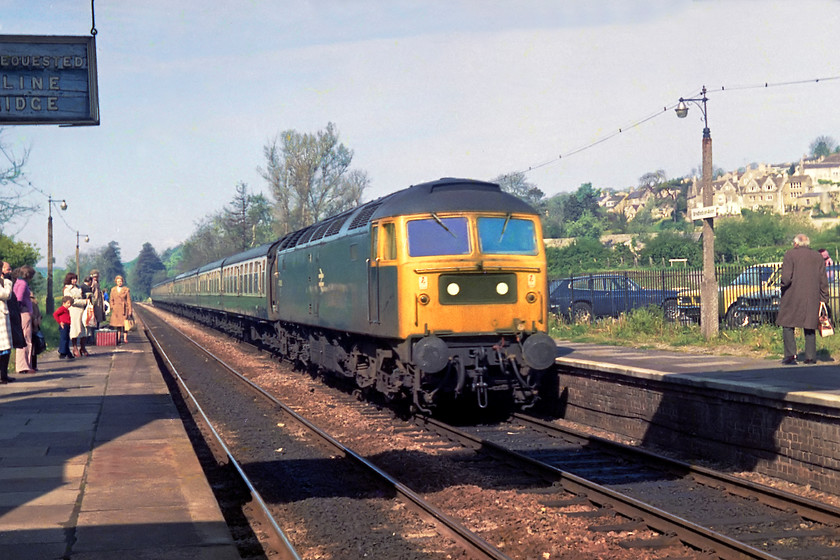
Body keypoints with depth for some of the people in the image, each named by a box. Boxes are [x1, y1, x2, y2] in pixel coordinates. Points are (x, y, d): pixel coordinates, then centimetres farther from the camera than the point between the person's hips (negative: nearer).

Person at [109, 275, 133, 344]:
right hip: (116, 309, 2)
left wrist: (130, 310, -4)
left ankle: (125, 339, 0)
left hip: (124, 309, -2)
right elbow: (111, 300, 14)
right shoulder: (113, 290, 9)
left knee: (125, 324, -4)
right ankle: (118, 339, 5)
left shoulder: (126, 289, 1)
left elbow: (129, 300, 0)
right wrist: (112, 308, 2)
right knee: (118, 325, 3)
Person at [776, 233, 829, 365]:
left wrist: (783, 285, 6)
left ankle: (790, 355, -6)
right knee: (810, 327, 9)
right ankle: (811, 357, 4)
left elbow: (786, 277, -13)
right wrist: (824, 299, 11)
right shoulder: (817, 257, 11)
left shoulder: (790, 254, -2)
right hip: (812, 298, 4)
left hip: (793, 296, -4)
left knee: (788, 325, 4)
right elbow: (823, 280, 7)